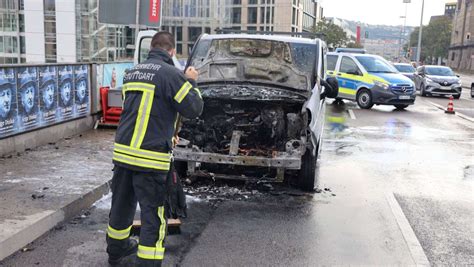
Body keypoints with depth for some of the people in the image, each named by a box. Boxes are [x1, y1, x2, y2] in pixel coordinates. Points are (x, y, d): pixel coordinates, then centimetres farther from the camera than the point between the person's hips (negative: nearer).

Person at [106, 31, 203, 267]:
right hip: (150, 157, -7)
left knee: (122, 203, 22)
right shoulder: (171, 74, -10)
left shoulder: (132, 72, 12)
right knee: (152, 214, 1)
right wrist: (191, 82, 7)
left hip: (122, 151, 7)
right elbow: (193, 109, -7)